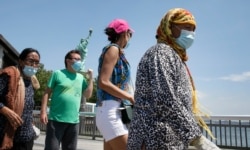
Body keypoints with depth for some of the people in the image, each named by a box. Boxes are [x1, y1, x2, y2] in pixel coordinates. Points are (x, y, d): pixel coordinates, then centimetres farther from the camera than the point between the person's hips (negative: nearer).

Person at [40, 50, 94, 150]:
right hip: (56, 119, -4)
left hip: (73, 121, 5)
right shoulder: (58, 74, 0)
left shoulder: (81, 78, 11)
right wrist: (43, 112, -10)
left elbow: (87, 95, 9)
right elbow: (47, 93, -2)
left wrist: (91, 78, 3)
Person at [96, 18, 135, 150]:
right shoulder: (113, 49, -4)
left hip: (114, 111, 9)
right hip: (110, 110, -9)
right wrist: (130, 97, -12)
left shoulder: (116, 51, 20)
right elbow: (103, 82, -16)